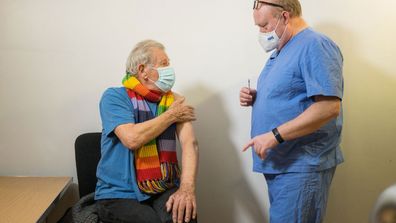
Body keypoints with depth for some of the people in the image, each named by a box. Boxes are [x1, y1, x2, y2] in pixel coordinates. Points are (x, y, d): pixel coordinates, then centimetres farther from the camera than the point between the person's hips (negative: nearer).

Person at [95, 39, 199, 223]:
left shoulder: (174, 100, 8)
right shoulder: (114, 97, -4)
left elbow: (189, 143, -6)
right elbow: (132, 139, -21)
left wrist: (187, 187, -23)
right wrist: (171, 115, -8)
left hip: (163, 190, 3)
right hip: (119, 195, -2)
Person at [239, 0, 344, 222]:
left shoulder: (315, 45, -14)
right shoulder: (281, 50, 16)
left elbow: (329, 107, -25)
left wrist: (275, 135, -26)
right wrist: (256, 98, 6)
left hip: (302, 166, -9)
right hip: (278, 163, 10)